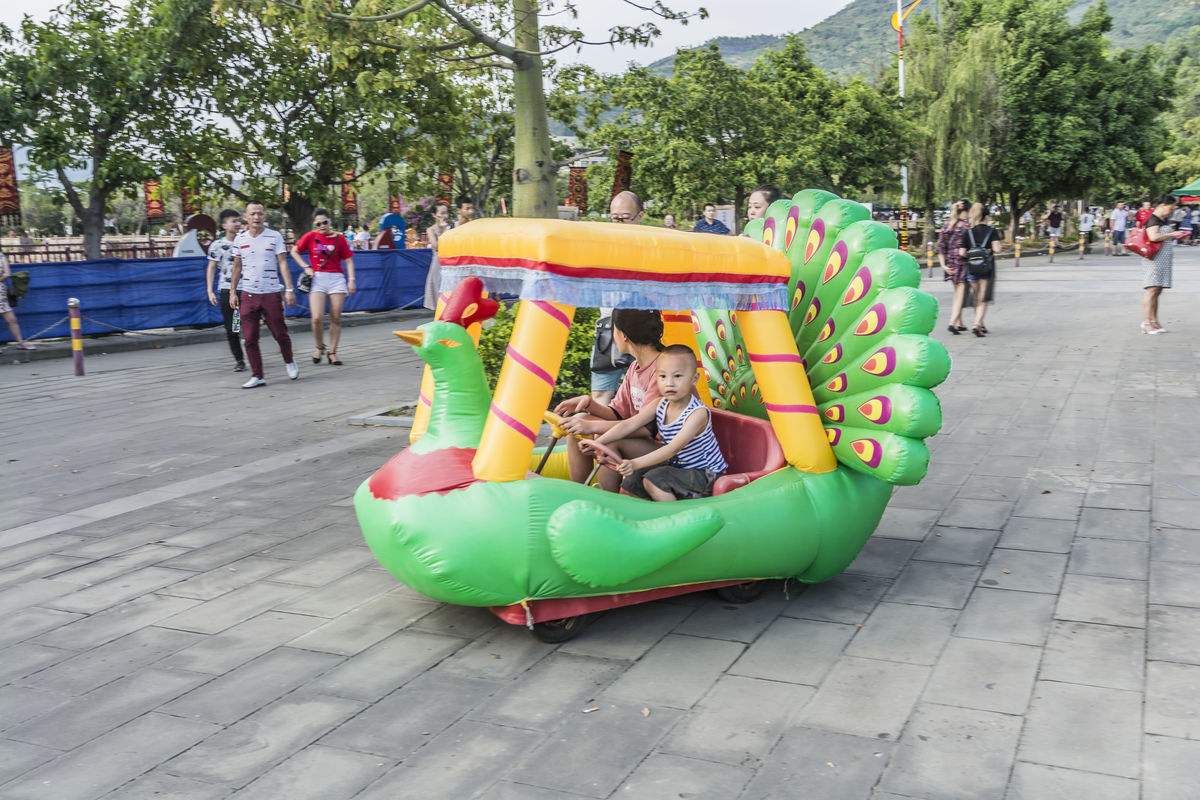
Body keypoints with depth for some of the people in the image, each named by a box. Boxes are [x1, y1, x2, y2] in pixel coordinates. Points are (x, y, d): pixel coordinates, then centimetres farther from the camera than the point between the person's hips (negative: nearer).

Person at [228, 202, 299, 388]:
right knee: (249, 338, -2)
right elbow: (237, 267, 14)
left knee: (280, 333, 4)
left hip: (271, 293, -2)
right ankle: (257, 376, 5)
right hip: (247, 294, 2)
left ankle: (289, 362, 32)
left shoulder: (275, 237, 0)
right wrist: (233, 292, 10)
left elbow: (283, 264, -2)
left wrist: (289, 289, -9)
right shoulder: (240, 239, 7)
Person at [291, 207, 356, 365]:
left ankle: (332, 352, 16)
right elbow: (294, 252, 12)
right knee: (317, 318, -12)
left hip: (337, 278, 1)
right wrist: (306, 267, 2)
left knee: (336, 318, 2)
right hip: (317, 278, -1)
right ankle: (320, 347, 14)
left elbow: (348, 260, 6)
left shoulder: (339, 238, 2)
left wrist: (351, 280, -3)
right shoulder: (310, 236, 1)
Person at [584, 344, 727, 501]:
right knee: (630, 480, -1)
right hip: (676, 466, 8)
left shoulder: (698, 413, -26)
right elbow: (629, 425, -5)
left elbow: (673, 448, -34)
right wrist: (599, 441, -19)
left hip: (705, 474, -8)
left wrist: (636, 463, -43)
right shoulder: (660, 405, -3)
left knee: (652, 480, -25)